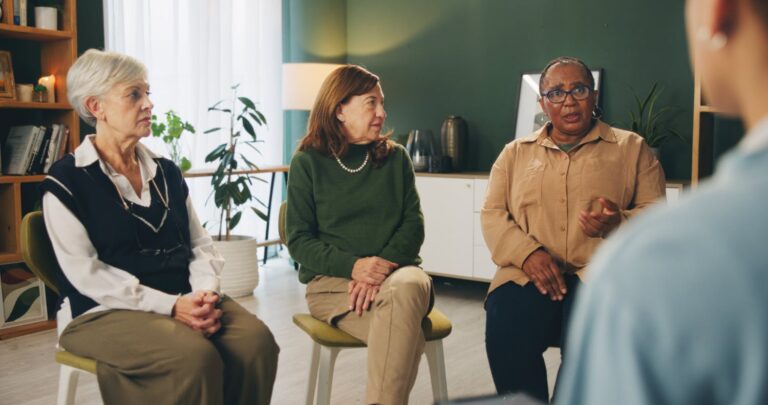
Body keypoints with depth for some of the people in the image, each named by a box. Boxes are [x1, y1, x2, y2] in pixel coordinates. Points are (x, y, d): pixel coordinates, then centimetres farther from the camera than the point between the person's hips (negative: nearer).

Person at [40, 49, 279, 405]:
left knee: (256, 339, -23)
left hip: (185, 300, 5)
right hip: (108, 310, -5)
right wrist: (169, 305, -20)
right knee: (195, 356, -33)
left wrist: (205, 293, -10)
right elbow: (86, 272, -11)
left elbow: (200, 244, 12)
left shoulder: (167, 172, 14)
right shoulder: (65, 181, -3)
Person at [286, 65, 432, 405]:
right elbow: (299, 240, 0)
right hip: (332, 279, -2)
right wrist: (353, 265, -17)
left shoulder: (396, 158, 12)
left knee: (407, 288, -37)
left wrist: (385, 263, -16)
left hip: (395, 272, 3)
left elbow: (413, 224, 5)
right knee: (404, 334, -34)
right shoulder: (308, 162, 3)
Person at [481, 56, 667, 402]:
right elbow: (492, 214, 11)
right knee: (505, 327, -31)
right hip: (529, 272, 1)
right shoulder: (515, 153, 19)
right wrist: (528, 252, -10)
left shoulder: (632, 148, 14)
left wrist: (618, 222, -16)